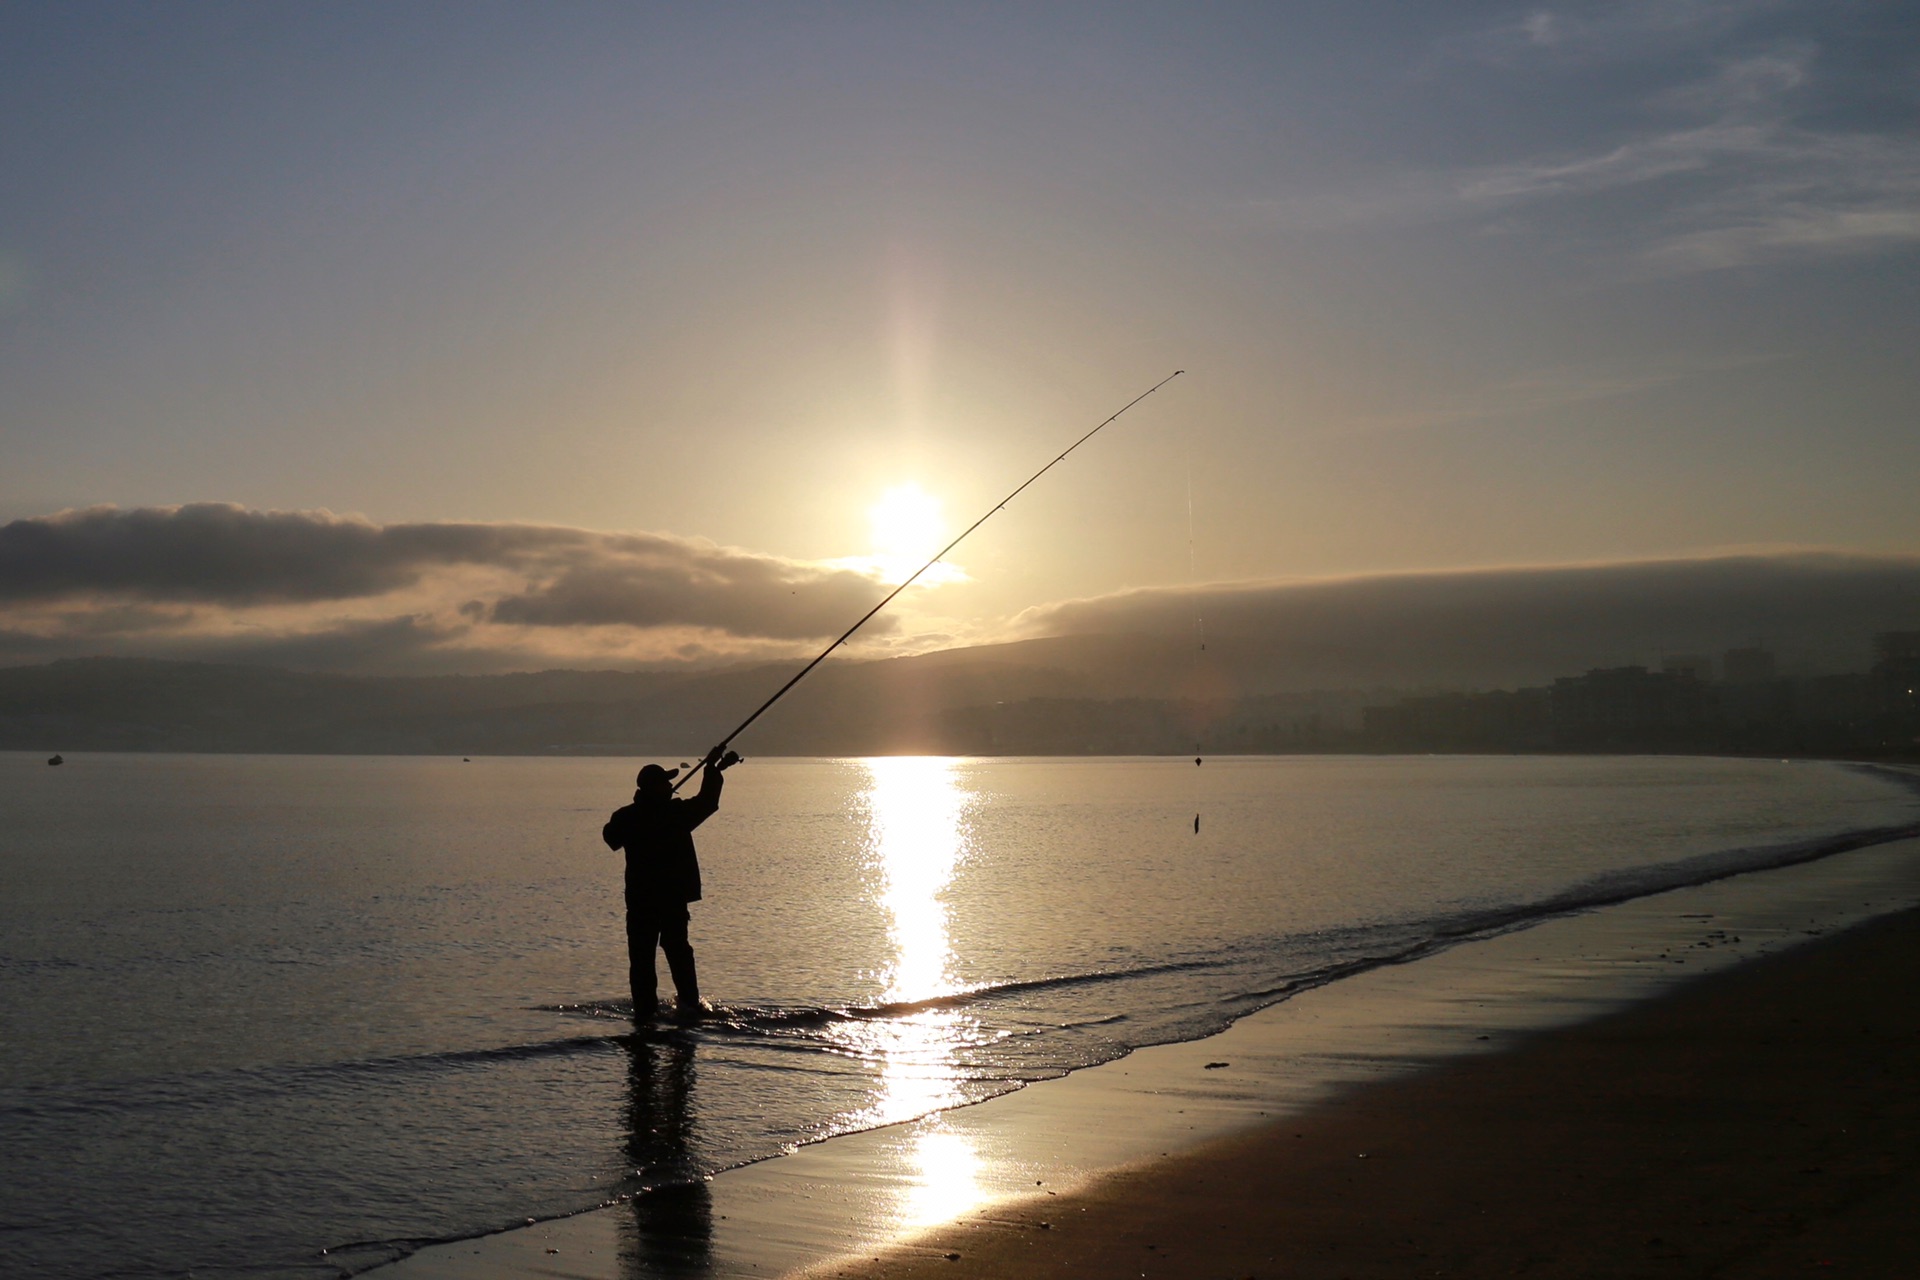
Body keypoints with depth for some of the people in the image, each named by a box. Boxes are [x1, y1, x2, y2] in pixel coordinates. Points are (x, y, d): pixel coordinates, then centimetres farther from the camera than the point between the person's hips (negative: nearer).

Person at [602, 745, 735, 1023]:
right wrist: (713, 769, 16)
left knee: (641, 954, 4)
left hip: (640, 898, 0)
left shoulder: (626, 817, -3)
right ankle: (688, 1001, 12)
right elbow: (706, 802, 5)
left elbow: (611, 837, 17)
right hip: (674, 896, 0)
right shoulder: (676, 812, -8)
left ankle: (644, 1008, -1)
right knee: (677, 948, 15)